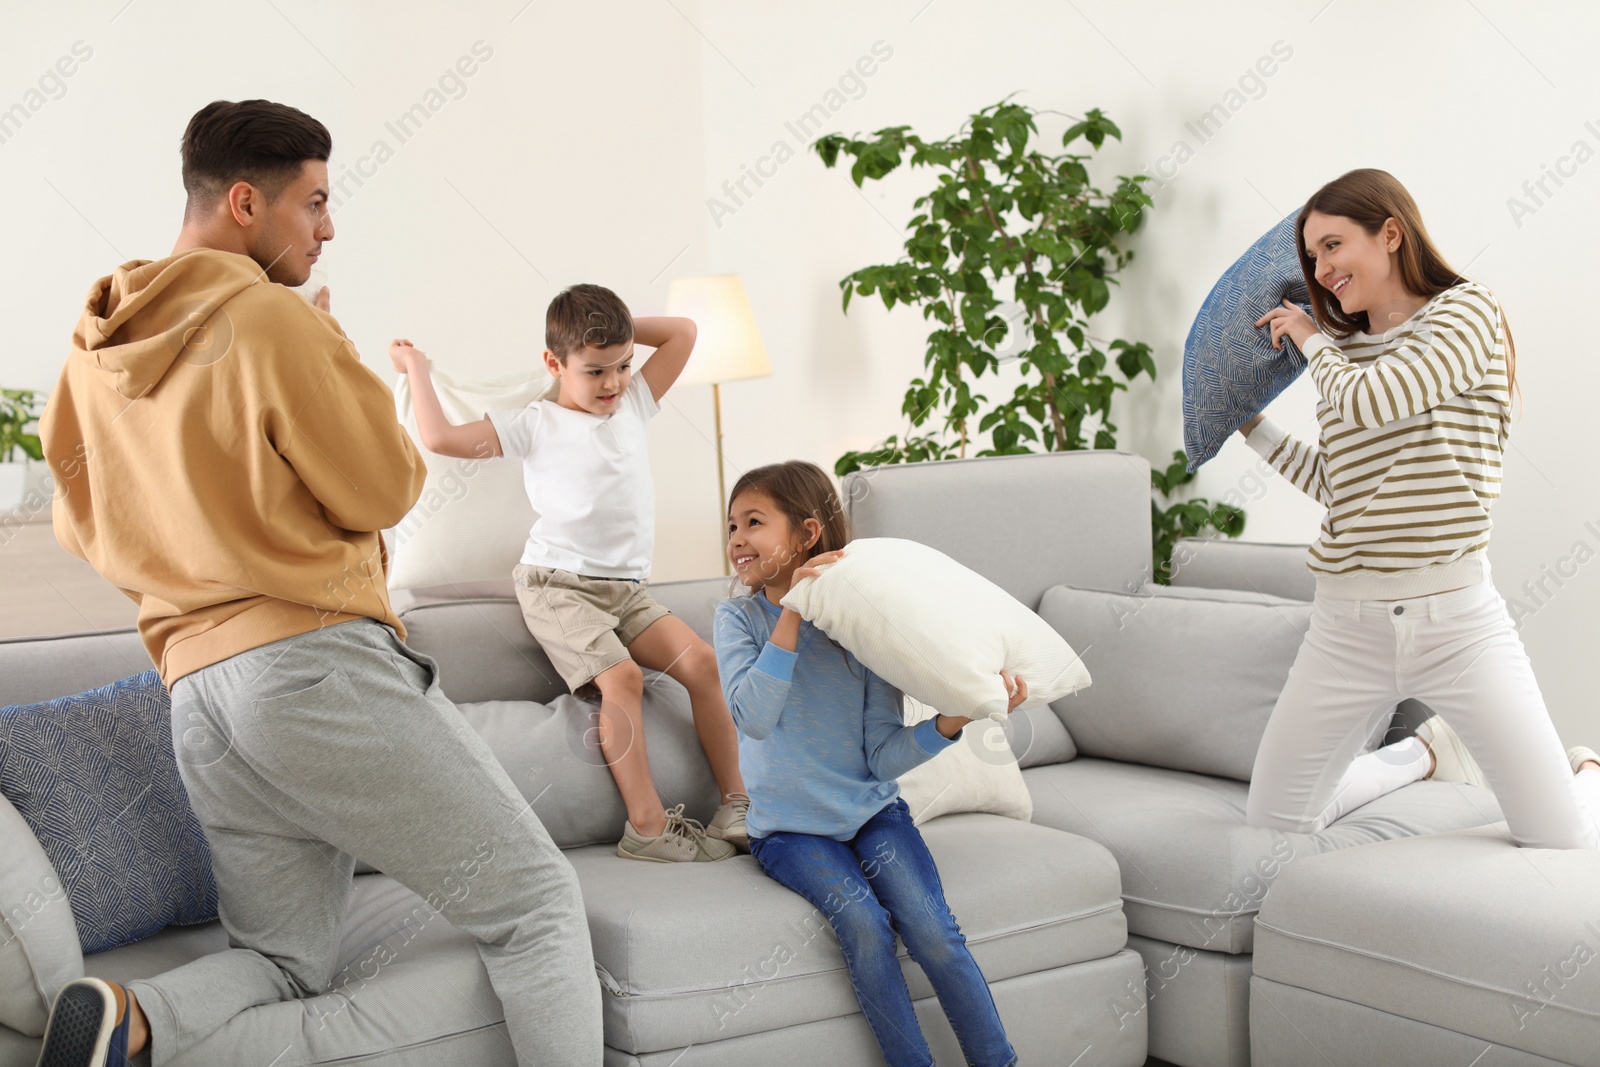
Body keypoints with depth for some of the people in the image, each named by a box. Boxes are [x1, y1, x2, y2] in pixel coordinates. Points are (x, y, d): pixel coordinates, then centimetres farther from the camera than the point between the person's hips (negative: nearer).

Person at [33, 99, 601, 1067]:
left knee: (282, 967, 16)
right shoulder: (271, 318, -9)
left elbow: (85, 529, 21)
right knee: (537, 902, 2)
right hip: (319, 660, -7)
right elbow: (385, 488, -6)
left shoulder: (93, 355, 13)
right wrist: (337, 356, 7)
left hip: (195, 686, 7)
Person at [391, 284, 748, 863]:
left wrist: (618, 330, 12)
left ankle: (737, 802, -5)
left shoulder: (633, 404, 13)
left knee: (699, 660, -13)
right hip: (559, 586, -5)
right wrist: (417, 368, 2)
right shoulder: (535, 424, -2)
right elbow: (440, 437, -9)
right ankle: (647, 826, -23)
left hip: (627, 588, 6)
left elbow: (682, 331, 17)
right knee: (621, 678, -26)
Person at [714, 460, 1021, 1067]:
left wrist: (952, 721, -23)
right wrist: (793, 612, -24)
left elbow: (885, 755, -5)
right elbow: (754, 717, -21)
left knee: (933, 931, -19)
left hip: (871, 811, 1)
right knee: (863, 921, -26)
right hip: (790, 829, -1)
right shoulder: (738, 618, -3)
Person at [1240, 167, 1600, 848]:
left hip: (1457, 620, -5)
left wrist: (1312, 339, 0)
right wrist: (1252, 425, 20)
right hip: (1347, 629, 6)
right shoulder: (1343, 354, 14)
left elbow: (1366, 400, -18)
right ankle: (1424, 751, 32)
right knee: (1269, 828, 10)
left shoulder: (1466, 312, -4)